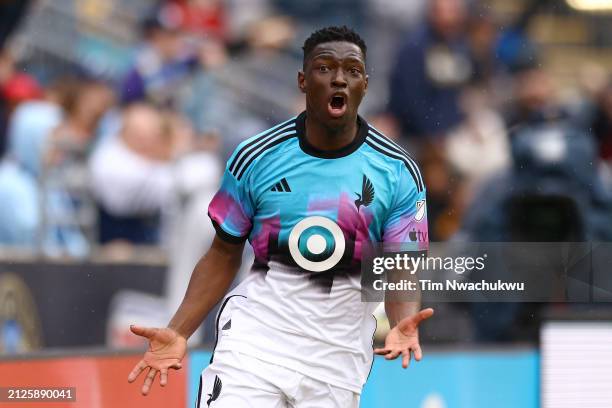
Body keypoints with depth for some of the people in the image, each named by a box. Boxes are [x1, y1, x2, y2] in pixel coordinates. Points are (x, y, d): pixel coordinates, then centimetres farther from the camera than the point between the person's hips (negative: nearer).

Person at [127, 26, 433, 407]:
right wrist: (178, 333, -3)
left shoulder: (398, 172, -1)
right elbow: (224, 255, 7)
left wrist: (403, 324, -22)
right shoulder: (256, 157, -1)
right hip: (257, 331, -1)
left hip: (339, 354, 1)